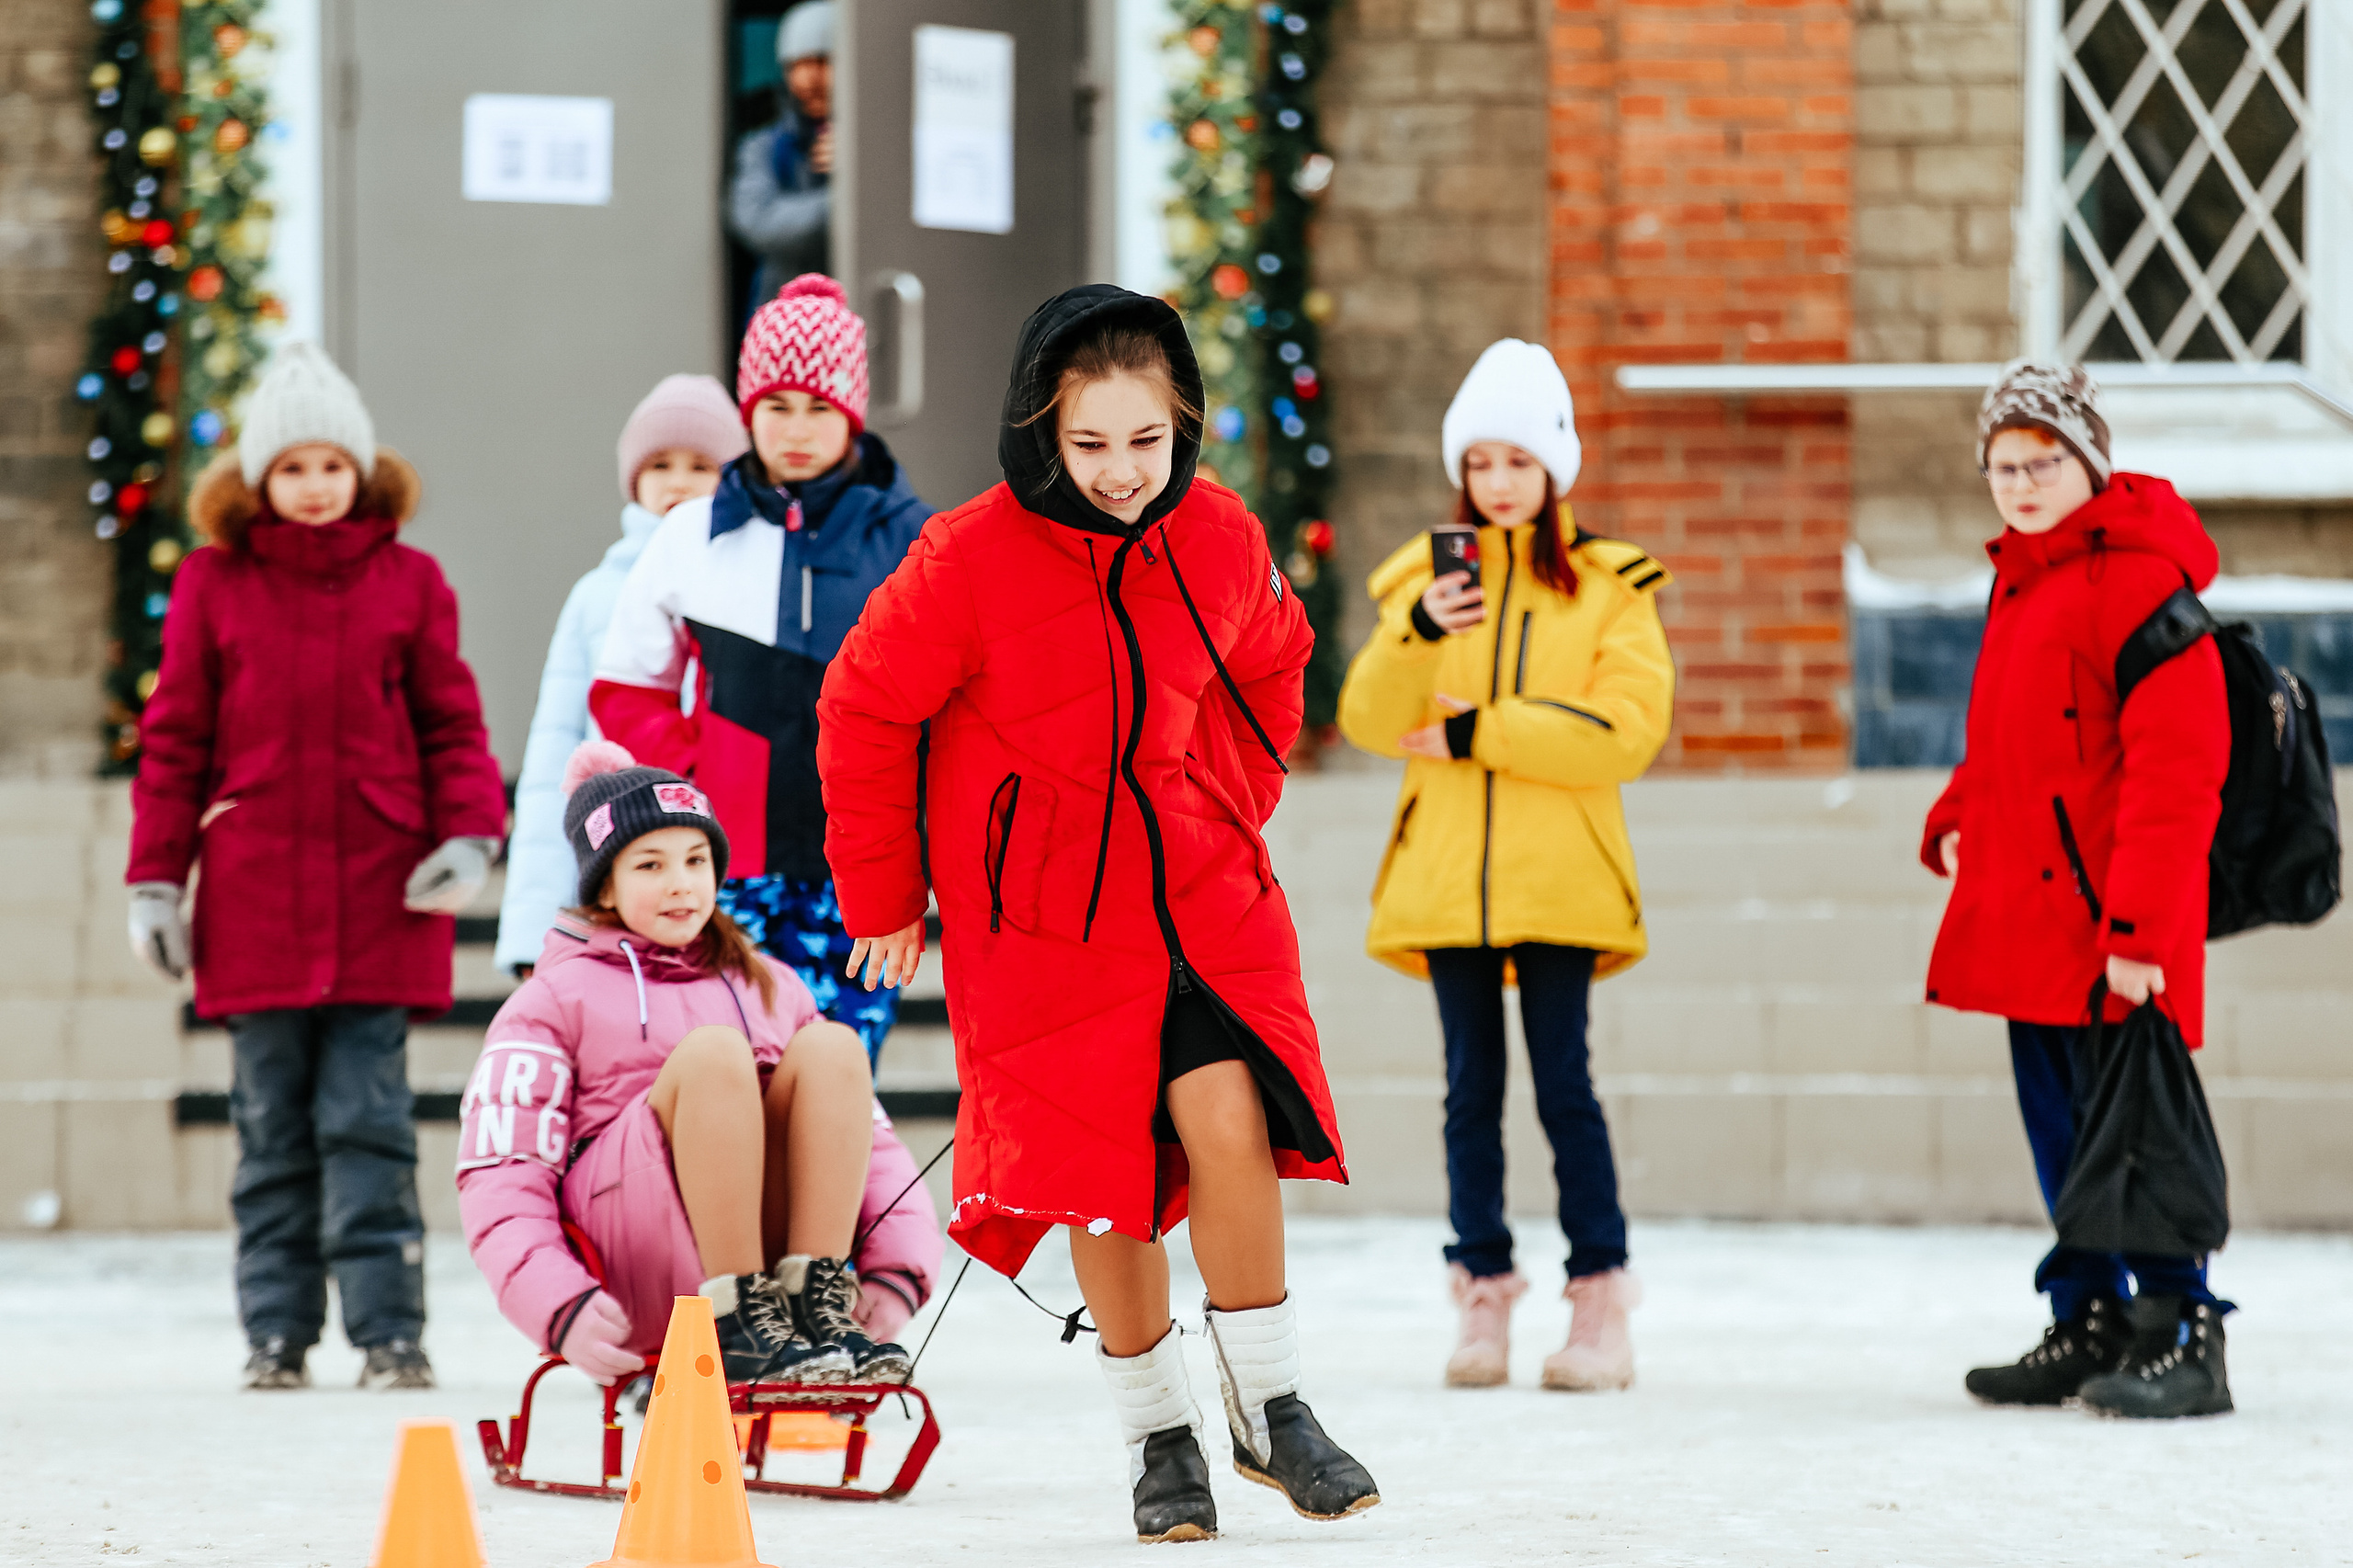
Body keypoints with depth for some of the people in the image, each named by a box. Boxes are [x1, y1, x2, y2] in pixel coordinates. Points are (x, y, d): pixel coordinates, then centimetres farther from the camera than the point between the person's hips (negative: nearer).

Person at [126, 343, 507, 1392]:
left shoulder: (408, 582, 8)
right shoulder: (212, 584, 7)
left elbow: (451, 723, 9)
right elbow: (175, 740, 9)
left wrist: (469, 833, -6)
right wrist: (154, 880, 4)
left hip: (379, 895, -1)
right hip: (255, 896, 1)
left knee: (368, 1119, -5)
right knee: (272, 1126, 4)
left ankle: (389, 1333, -4)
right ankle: (277, 1332, 8)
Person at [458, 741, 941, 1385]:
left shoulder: (771, 989, 24)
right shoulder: (558, 1000, 12)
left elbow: (869, 1135, 16)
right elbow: (499, 1178, 0)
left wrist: (895, 1269, -4)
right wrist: (560, 1306, -19)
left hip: (770, 1250, 4)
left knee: (832, 1047, -16)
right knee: (713, 1050, -26)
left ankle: (818, 1304, -27)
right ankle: (741, 1329, -31)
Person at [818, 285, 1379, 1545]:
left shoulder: (1220, 543, -5)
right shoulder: (968, 561, -16)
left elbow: (1269, 668, 18)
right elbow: (865, 717, -4)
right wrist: (883, 899, 3)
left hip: (1203, 892, 2)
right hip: (1043, 917, -2)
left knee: (1230, 1123, -14)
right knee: (1102, 1175, -1)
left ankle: (1271, 1406, 1)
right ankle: (1159, 1436, 17)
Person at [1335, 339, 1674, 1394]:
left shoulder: (1609, 587, 5)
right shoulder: (1428, 578, 11)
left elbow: (1627, 730, -8)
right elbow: (1369, 720, 1)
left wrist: (1478, 732, -11)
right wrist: (1417, 634, -18)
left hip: (1559, 873, -3)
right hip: (1446, 871, 3)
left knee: (1563, 1079, -7)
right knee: (1471, 1087, 4)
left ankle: (1600, 1303, -2)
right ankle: (1482, 1301, 9)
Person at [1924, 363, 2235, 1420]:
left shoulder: (2136, 579, -14)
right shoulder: (2024, 580, 16)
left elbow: (2176, 769, -19)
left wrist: (2138, 926, -23)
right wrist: (1957, 824, 11)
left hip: (2106, 925, -9)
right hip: (2031, 916, 9)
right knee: (2059, 1127, 14)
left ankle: (2181, 1341, -3)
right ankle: (2090, 1325, 23)